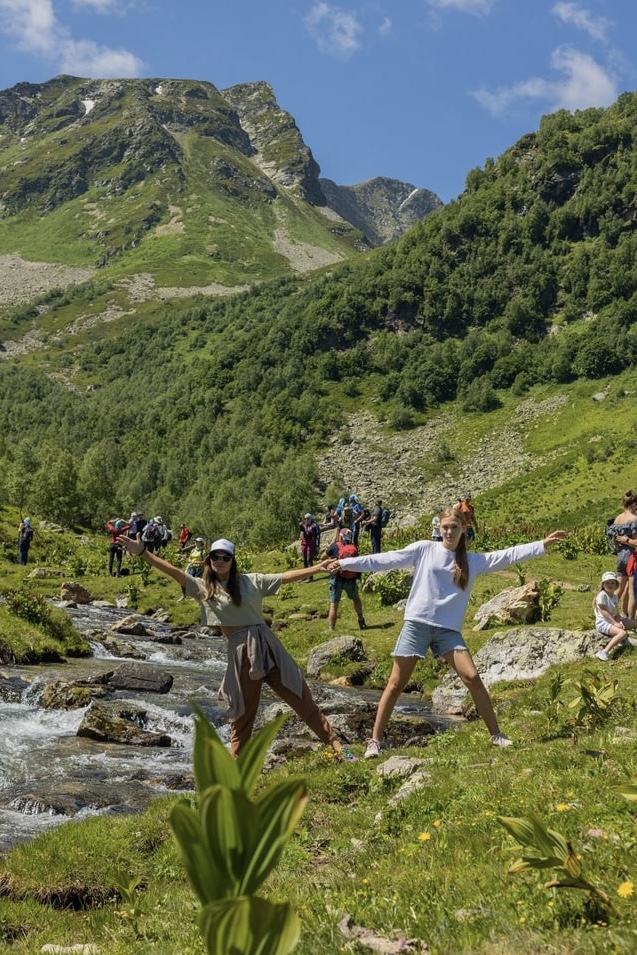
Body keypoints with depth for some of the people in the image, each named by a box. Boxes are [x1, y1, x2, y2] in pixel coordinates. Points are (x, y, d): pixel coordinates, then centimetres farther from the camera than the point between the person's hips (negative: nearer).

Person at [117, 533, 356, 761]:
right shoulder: (203, 588, 2)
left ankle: (334, 742, 14)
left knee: (301, 697, 6)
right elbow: (173, 571, -7)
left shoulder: (251, 581, 5)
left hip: (267, 644, 1)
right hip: (240, 651, -1)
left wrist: (319, 567, 3)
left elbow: (286, 577, 6)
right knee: (242, 711, 9)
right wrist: (142, 552, -16)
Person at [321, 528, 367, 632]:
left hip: (337, 579, -3)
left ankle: (331, 629, 0)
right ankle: (361, 623, 34)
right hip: (351, 580, 3)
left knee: (333, 605, 3)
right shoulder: (354, 548, 2)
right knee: (356, 599, 27)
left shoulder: (335, 546, -6)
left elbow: (322, 557, 3)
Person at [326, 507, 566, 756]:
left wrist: (542, 544, 1)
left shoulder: (473, 561, 10)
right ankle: (374, 740, 6)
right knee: (396, 684, -2)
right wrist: (346, 563, -5)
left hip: (448, 629, 2)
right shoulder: (424, 549, 2)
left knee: (473, 678, -6)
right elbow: (387, 560, -1)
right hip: (416, 624, -2)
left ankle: (496, 735, 9)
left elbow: (506, 556, 7)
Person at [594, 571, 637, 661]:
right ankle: (604, 652, -42)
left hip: (613, 620, 9)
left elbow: (617, 613, 6)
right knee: (623, 633, -33)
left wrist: (619, 622, -14)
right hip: (603, 623, -9)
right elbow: (603, 612, -20)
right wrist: (615, 623, -24)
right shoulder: (602, 595, -16)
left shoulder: (615, 596, 9)